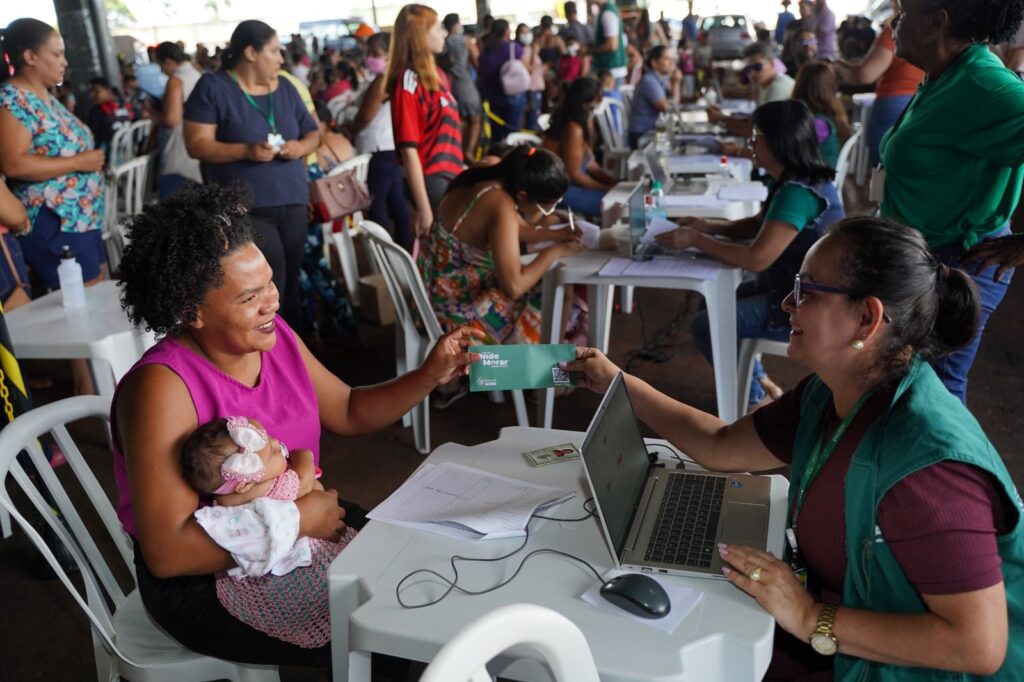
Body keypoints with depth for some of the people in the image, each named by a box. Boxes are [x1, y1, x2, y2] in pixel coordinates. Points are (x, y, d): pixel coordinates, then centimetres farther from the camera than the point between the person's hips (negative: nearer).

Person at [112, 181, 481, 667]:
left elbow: (348, 412, 8)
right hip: (204, 583, -7)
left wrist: (429, 376, -6)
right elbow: (167, 551, -28)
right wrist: (300, 519, -24)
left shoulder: (274, 336, -4)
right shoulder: (162, 388, -25)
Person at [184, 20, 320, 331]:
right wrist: (245, 150, -21)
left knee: (291, 282, 9)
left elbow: (313, 132, 17)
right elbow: (196, 144, -7)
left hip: (292, 202, 6)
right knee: (269, 289, -11)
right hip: (246, 208, -5)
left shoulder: (285, 88, 13)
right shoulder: (213, 87, -3)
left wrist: (301, 146, -6)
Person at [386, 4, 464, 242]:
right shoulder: (409, 82, -16)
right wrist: (423, 209, -21)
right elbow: (409, 150, -20)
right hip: (432, 181, -8)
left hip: (450, 174, 8)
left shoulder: (435, 73, 10)